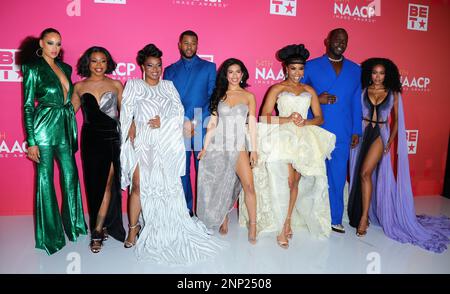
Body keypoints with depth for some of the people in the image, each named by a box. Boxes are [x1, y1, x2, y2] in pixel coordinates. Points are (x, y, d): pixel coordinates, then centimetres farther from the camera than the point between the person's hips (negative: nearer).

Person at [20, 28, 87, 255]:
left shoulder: (65, 68, 13)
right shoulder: (33, 68, -2)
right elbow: (28, 105, -5)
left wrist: (72, 128, 11)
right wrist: (31, 141, -10)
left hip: (66, 127, 5)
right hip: (44, 127, -5)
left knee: (71, 175, 8)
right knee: (45, 178, 3)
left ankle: (73, 223, 25)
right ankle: (50, 234, 15)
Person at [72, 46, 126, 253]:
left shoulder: (116, 85, 3)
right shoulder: (79, 87, 7)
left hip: (111, 138, -2)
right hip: (90, 139, 2)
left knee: (107, 183, -3)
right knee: (93, 183, 7)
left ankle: (97, 231, 6)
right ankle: (103, 226, 23)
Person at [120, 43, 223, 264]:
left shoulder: (168, 85, 15)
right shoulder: (133, 85, 8)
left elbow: (179, 110, 7)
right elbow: (126, 114, 0)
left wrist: (163, 121, -9)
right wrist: (128, 137, -10)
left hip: (167, 144, 2)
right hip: (143, 143, -2)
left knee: (167, 185, 3)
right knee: (139, 186, -7)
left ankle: (169, 229, 18)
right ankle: (134, 228, 9)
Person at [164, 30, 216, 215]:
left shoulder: (209, 67, 10)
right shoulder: (170, 70, 15)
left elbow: (213, 97, 1)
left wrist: (196, 123, -9)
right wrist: (182, 122, -9)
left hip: (202, 127, -1)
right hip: (178, 128, 2)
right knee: (182, 171, 5)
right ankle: (185, 211, 16)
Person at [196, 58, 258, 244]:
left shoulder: (249, 96, 6)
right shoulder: (219, 95, 8)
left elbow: (252, 124, 4)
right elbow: (212, 123, 7)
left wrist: (254, 150, 0)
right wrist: (205, 147, 4)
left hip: (238, 147, -1)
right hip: (217, 146, 1)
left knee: (249, 185, -12)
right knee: (220, 186, 8)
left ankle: (252, 225, 1)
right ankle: (223, 220, 26)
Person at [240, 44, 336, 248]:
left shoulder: (309, 91, 16)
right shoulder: (277, 89, 5)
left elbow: (320, 118, 12)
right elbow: (265, 116, -4)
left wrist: (305, 122, -8)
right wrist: (288, 119, -15)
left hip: (304, 140, 4)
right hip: (282, 138, -3)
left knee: (296, 182, 5)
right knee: (285, 182, -9)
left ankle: (287, 221, 20)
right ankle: (282, 228, 0)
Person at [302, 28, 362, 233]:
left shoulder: (355, 69, 15)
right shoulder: (311, 66, 5)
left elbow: (356, 103, 14)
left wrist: (356, 131, 9)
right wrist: (316, 99, -11)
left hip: (342, 134, 3)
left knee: (337, 177, 5)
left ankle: (334, 218, 18)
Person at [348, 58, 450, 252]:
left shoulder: (393, 93, 5)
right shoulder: (363, 91, 6)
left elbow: (396, 120, 8)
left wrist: (390, 140, -3)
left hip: (380, 134, -2)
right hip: (362, 133, 2)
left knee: (365, 173, -17)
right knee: (359, 174, 6)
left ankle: (364, 217, -10)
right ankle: (361, 213, 22)